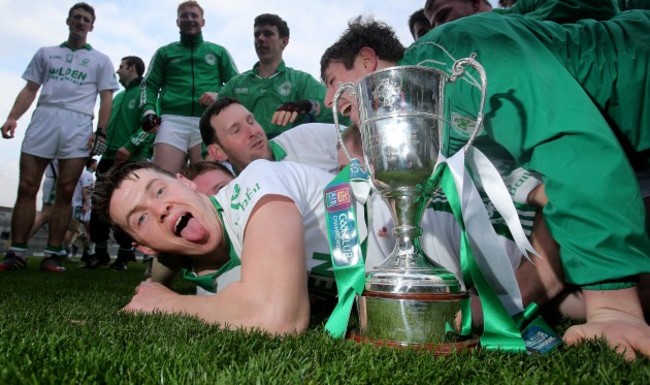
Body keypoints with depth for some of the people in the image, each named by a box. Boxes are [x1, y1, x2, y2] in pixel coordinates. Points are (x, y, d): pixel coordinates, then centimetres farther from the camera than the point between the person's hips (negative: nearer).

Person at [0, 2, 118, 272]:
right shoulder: (45, 53, 23)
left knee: (65, 192, -6)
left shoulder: (100, 60, 18)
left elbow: (106, 98, 8)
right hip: (43, 119, 2)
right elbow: (30, 90, 17)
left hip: (78, 125, -2)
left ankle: (52, 255, -2)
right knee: (27, 187, -4)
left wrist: (100, 132, -6)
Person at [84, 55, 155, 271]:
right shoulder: (118, 96, 26)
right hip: (109, 158, 8)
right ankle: (100, 252, 15)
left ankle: (125, 254, 6)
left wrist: (130, 147, -22)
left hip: (132, 160, -8)